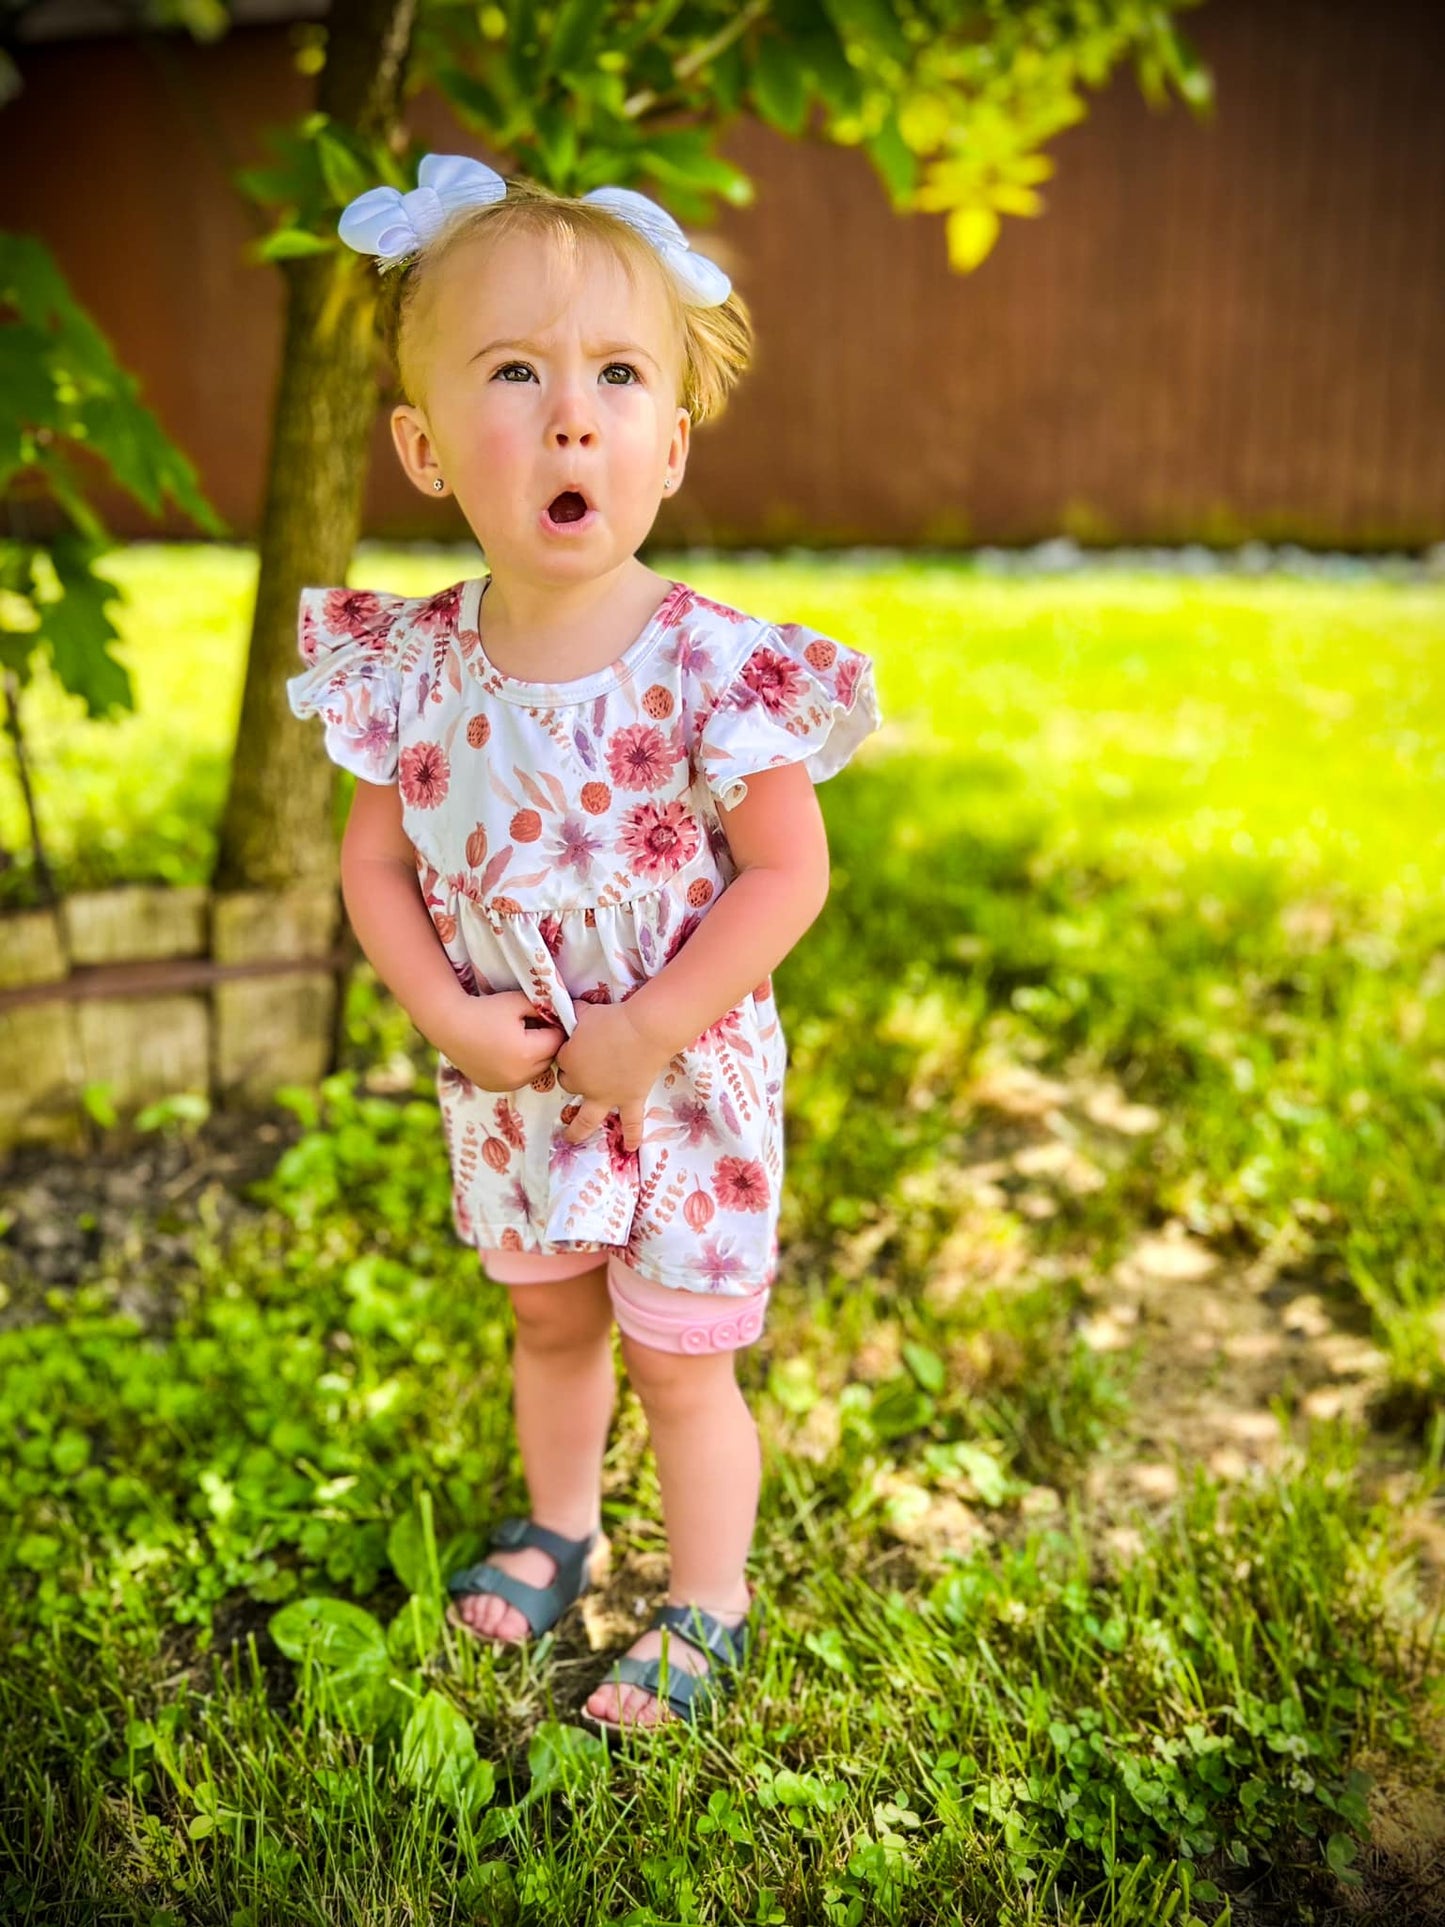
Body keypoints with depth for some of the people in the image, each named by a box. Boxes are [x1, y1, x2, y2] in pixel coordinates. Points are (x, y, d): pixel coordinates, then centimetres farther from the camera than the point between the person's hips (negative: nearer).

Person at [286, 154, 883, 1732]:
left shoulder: (713, 668, -23)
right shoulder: (415, 665, -11)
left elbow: (787, 874, -18)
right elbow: (374, 860, -2)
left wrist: (647, 1032, -21)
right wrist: (447, 1015, -15)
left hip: (680, 1083, -4)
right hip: (506, 1086, 4)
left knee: (680, 1361, 13)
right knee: (548, 1319, 26)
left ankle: (707, 1609, 38)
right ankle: (559, 1527, 54)